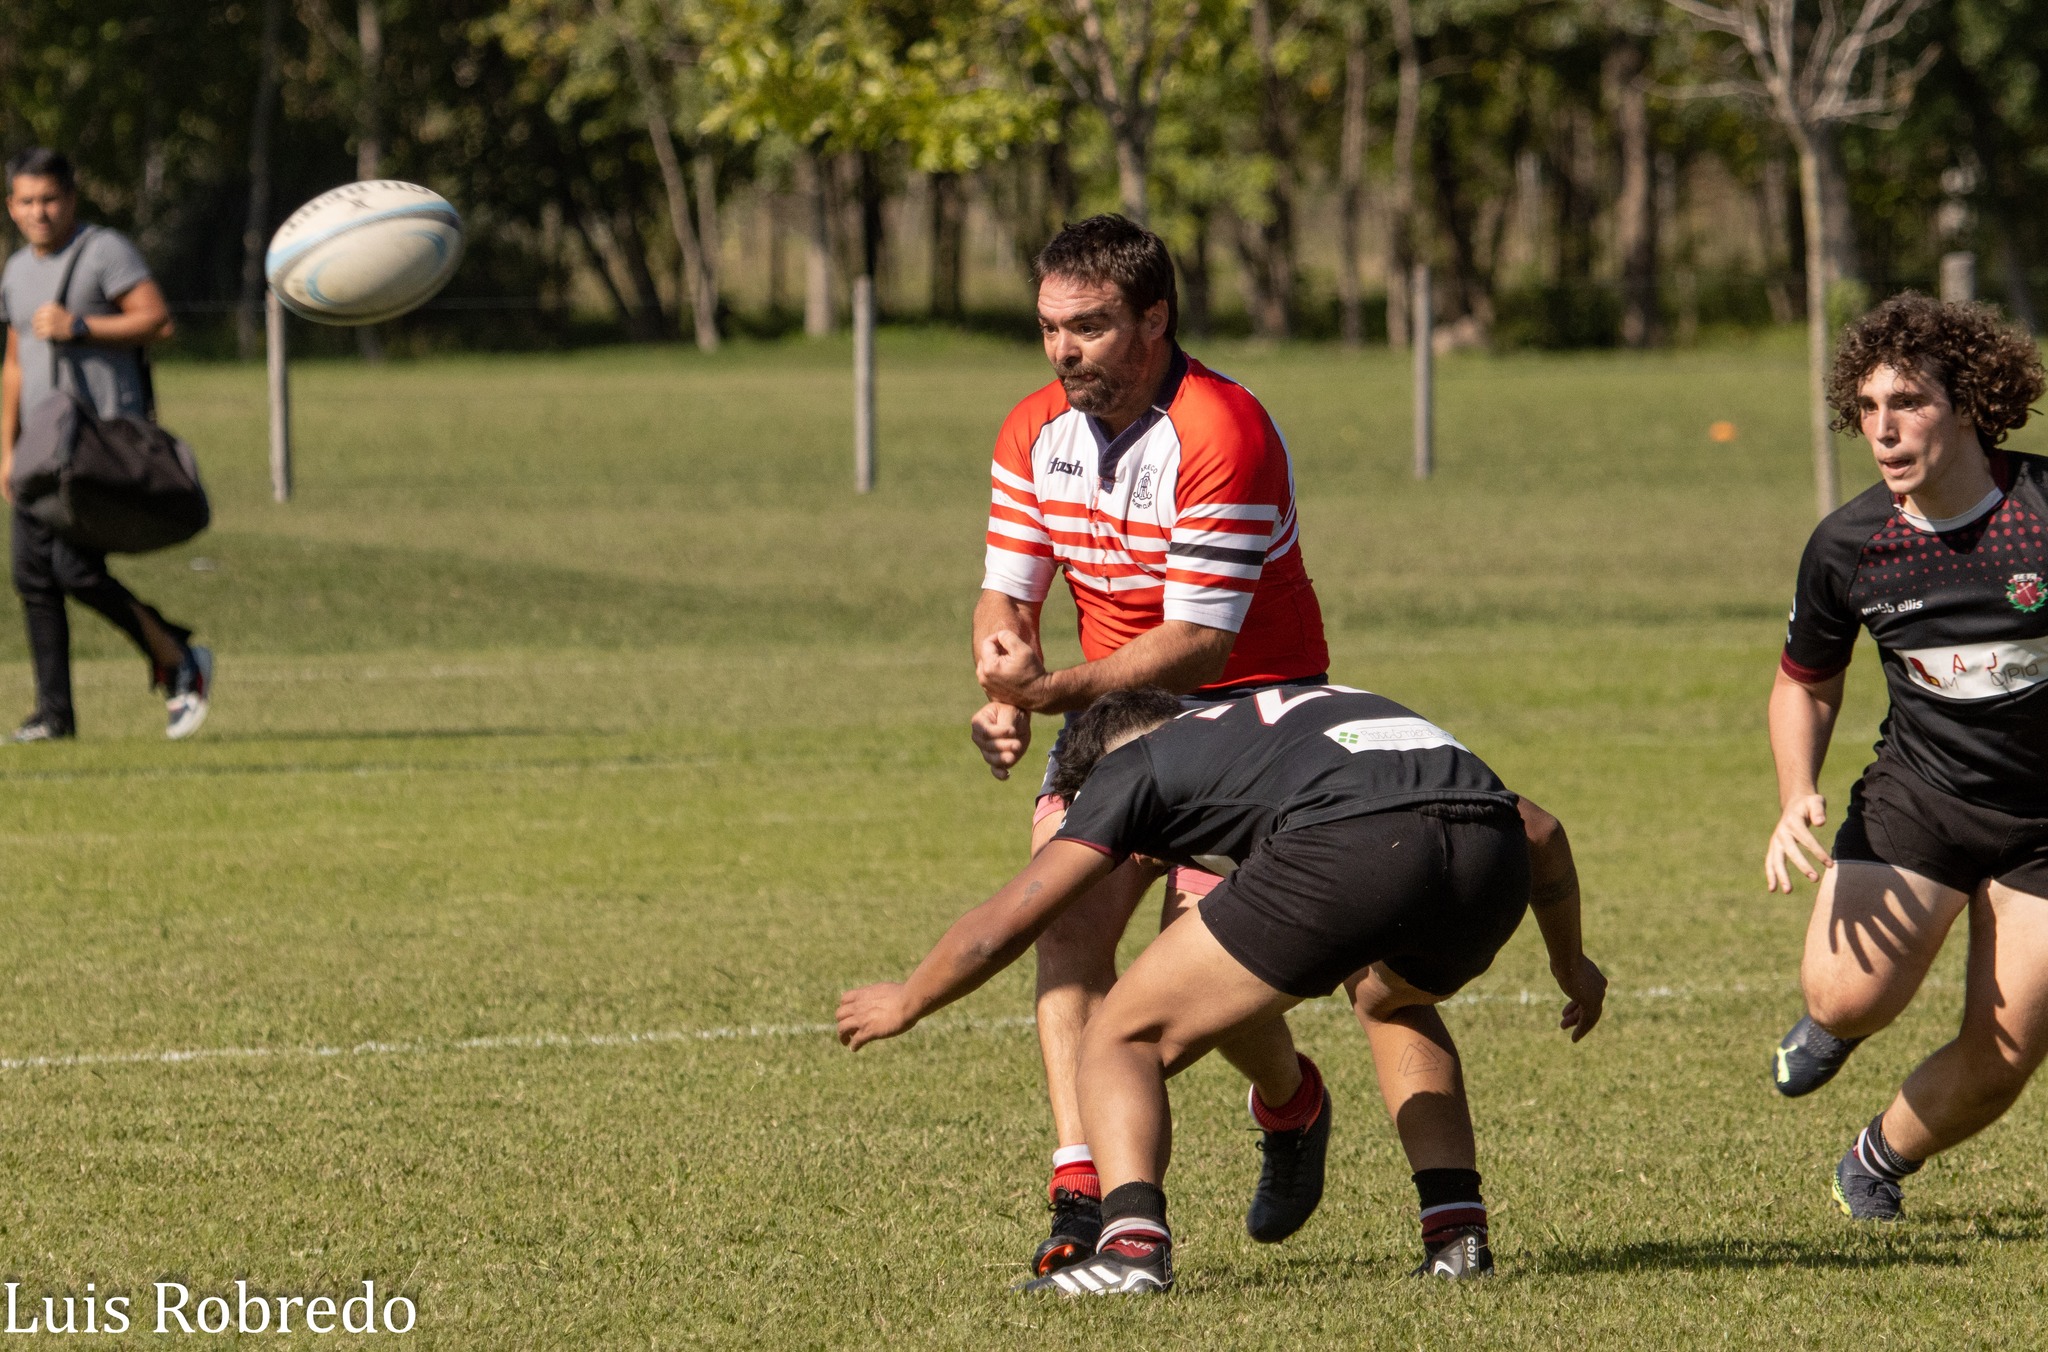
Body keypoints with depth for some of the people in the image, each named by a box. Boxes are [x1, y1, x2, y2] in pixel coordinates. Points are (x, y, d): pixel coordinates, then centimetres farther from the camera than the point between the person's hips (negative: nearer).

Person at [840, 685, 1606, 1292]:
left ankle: (1132, 1244, -11)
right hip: (1492, 853, 6)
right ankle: (1456, 1233, 25)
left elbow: (1004, 922, 28)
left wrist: (907, 1002, 47)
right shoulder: (1325, 708, 42)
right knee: (1393, 1005, 40)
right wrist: (1570, 961, 56)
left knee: (1125, 1041, 12)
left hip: (1344, 850, -6)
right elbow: (1539, 831, 41)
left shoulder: (1135, 762, 27)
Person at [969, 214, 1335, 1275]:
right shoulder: (1036, 433, 0)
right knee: (1068, 918, -16)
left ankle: (1290, 1105, 19)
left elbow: (1199, 641, -26)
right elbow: (1007, 592, 4)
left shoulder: (1223, 434, -23)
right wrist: (1005, 684, -19)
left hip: (1251, 707, -6)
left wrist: (1055, 691, -35)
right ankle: (1081, 1196, -20)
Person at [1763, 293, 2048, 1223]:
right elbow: (1806, 684, 10)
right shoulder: (1848, 546, -9)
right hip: (1918, 794, 1)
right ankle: (1831, 1027, 17)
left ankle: (1881, 1158, 30)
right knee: (1848, 996, -22)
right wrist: (1797, 800, -7)